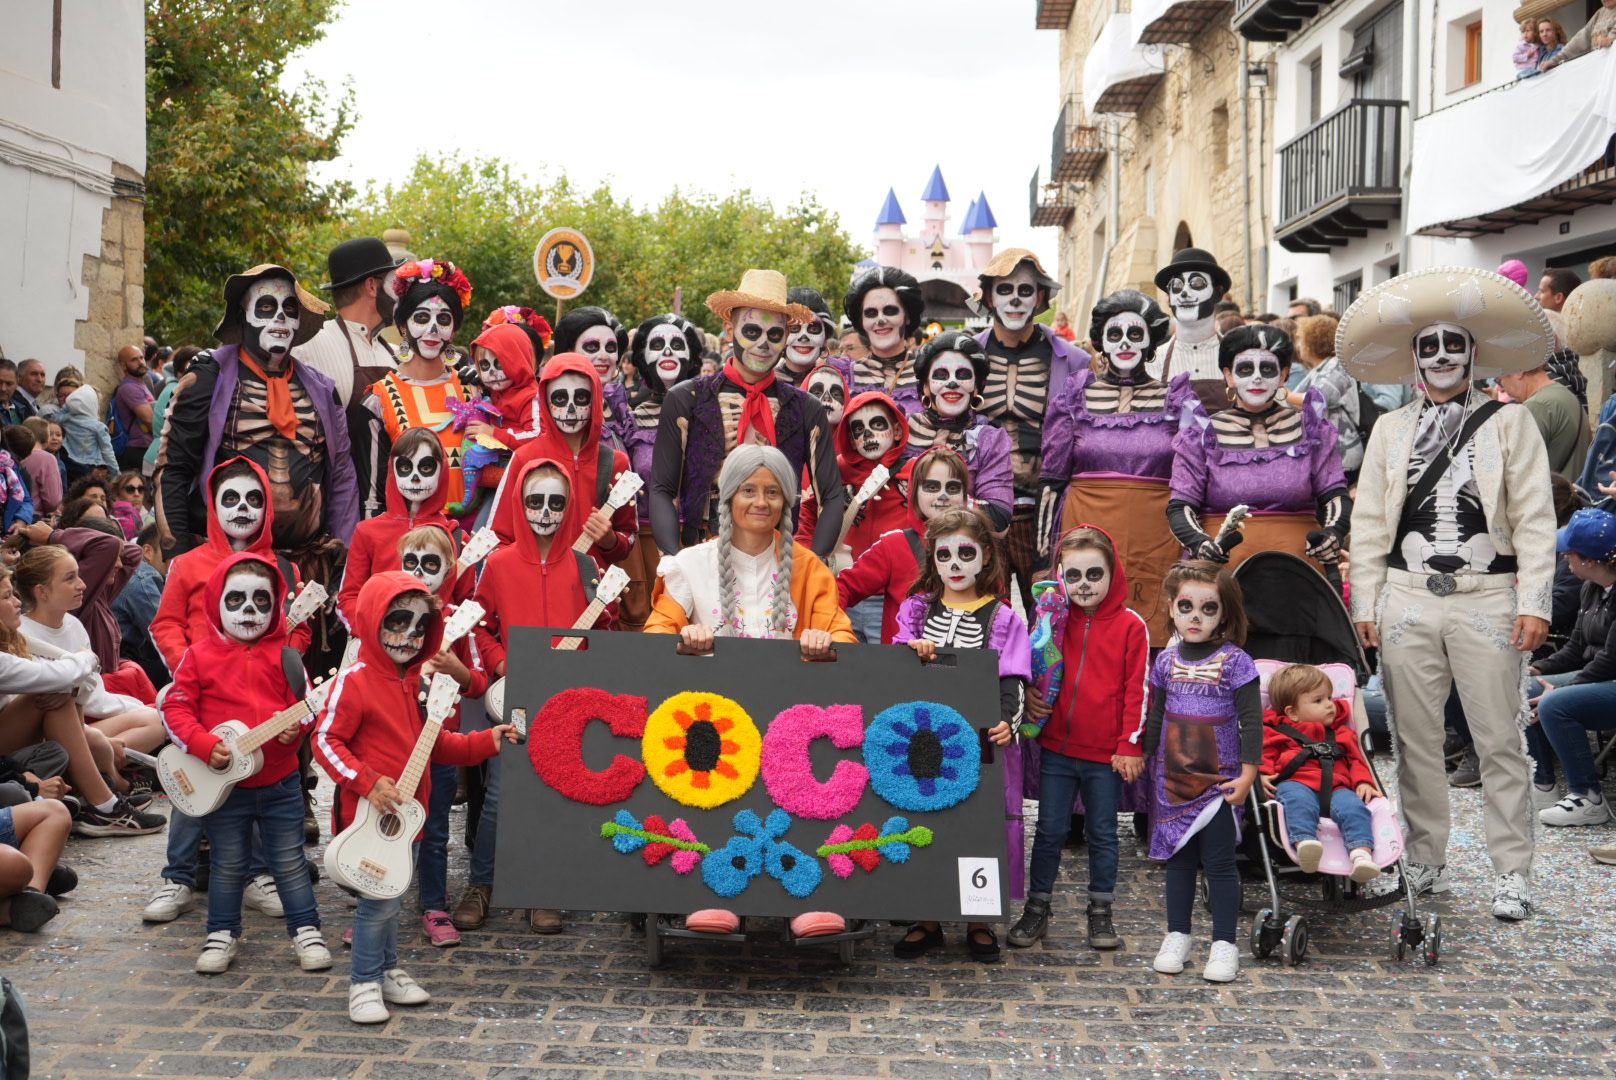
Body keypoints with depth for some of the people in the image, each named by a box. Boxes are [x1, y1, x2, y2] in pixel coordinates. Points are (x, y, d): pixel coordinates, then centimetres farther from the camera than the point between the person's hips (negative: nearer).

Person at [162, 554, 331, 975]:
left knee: (289, 861, 8)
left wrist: (295, 727, -19)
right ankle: (222, 933, 25)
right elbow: (175, 708, -4)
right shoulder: (200, 656, -2)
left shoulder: (283, 656, 1)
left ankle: (306, 930, 16)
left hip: (279, 780, 1)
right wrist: (205, 745, -17)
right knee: (228, 864, 12)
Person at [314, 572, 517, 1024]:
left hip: (406, 811, 8)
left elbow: (436, 744, 17)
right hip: (367, 814, -7)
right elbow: (325, 741, -14)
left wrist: (485, 742, 5)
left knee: (391, 893, 18)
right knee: (381, 897, -6)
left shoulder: (419, 681, 10)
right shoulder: (355, 681, -14)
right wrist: (367, 782, -23)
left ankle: (387, 970, 32)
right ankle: (364, 982, 10)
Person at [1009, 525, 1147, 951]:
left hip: (1107, 755, -2)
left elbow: (1137, 689, -6)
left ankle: (1100, 912, 22)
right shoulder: (1052, 620, 3)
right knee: (1050, 830, 9)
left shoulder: (1131, 626, -6)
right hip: (1056, 748, 2)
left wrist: (1131, 745, -8)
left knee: (1103, 834, 10)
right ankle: (1037, 908, 19)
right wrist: (1030, 697, -5)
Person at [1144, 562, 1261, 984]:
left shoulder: (1235, 661, -8)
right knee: (1178, 859, 12)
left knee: (1219, 862, 1)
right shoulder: (1166, 660, 4)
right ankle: (1177, 936, 22)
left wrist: (1247, 775, -12)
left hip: (1219, 781, -4)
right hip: (1173, 779, 4)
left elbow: (1252, 722, -8)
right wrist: (1149, 765, 13)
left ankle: (1224, 944, 9)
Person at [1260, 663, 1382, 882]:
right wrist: (1263, 774, -10)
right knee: (1299, 802, -40)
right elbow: (1263, 754, 13)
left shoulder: (1341, 733, 31)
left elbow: (1356, 759, 28)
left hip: (1335, 788, 3)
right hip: (1296, 784, -3)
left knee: (1353, 806, -31)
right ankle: (1304, 842, -60)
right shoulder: (1276, 732, 20)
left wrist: (1363, 782, 7)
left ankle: (1361, 854, -46)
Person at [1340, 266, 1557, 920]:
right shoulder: (1390, 430, 13)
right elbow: (1368, 523, 11)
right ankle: (1425, 864, 18)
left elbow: (1534, 519, 0)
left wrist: (1534, 603, -9)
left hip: (1486, 599, -2)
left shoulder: (1510, 424, 6)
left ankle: (1512, 872, 6)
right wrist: (1364, 605, 3)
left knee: (1499, 741, -1)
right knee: (1415, 742, 7)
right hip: (1406, 599, 3)